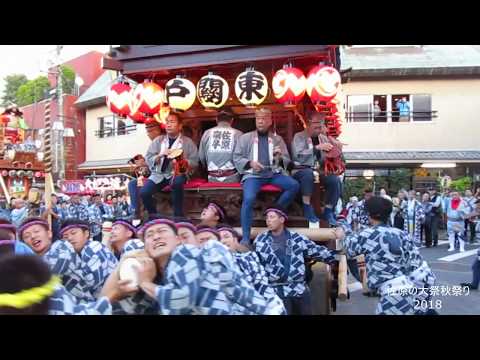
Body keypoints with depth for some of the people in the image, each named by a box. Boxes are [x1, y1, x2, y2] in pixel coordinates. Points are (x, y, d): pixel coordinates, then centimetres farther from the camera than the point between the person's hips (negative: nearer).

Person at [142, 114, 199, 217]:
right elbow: (148, 159, 6)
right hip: (159, 173, 3)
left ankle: (178, 216, -23)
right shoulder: (158, 140, 12)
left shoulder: (187, 142, 6)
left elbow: (194, 162, 1)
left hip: (177, 173, -3)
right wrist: (160, 155, -13)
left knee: (176, 182, -38)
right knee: (144, 192, -21)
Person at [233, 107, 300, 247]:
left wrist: (280, 158, -8)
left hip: (274, 173, 3)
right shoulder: (245, 138, 13)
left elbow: (287, 161, 15)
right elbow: (236, 158, 9)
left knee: (294, 185, -23)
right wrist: (250, 163, -10)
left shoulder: (278, 139, 17)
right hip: (253, 174, -3)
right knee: (248, 199, -30)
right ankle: (245, 238, -23)